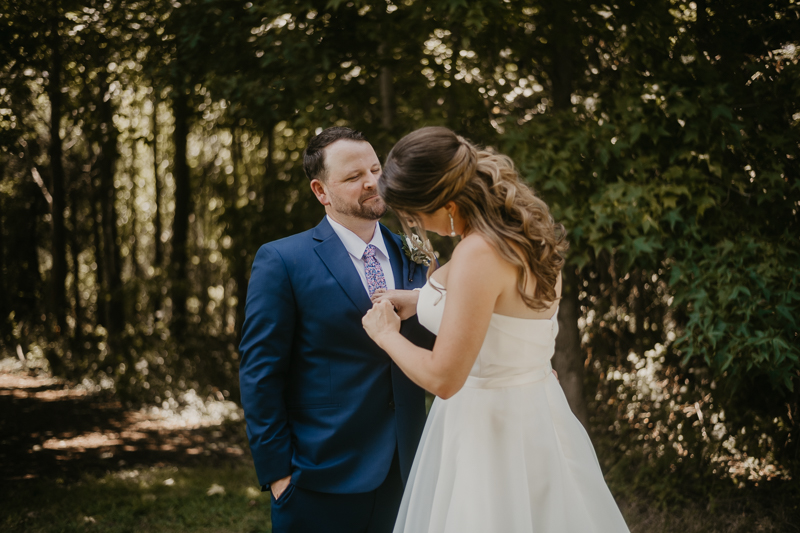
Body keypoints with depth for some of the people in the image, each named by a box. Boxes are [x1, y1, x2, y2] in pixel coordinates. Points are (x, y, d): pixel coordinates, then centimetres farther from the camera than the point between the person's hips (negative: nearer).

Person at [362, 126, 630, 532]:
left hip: (489, 428, -9)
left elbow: (443, 378, -25)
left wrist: (386, 334, -9)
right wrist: (423, 300, 14)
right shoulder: (527, 232, 1)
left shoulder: (479, 253, -26)